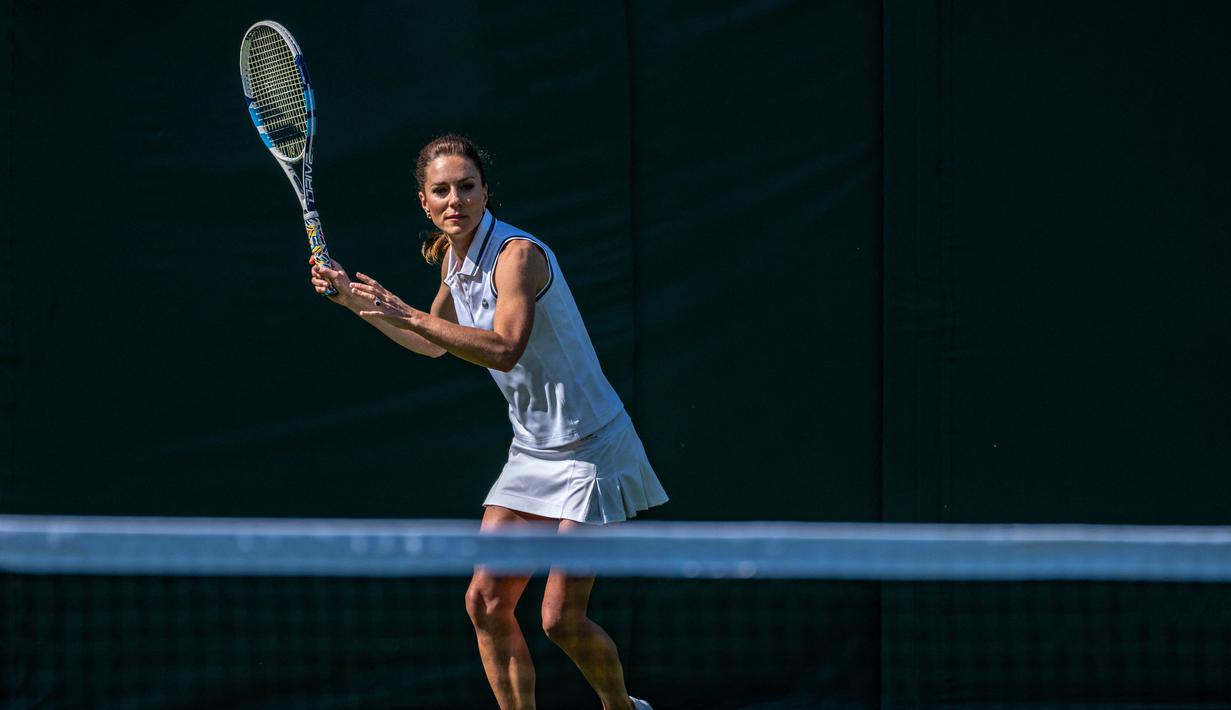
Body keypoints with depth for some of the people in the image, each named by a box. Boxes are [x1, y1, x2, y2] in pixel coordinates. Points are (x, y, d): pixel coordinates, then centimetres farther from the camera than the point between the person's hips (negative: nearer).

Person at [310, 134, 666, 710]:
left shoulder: (517, 254, -20)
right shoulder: (454, 261, 6)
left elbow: (505, 348, -36)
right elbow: (433, 344, 25)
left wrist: (408, 315, -37)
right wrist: (353, 298, 18)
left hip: (590, 451, -8)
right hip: (531, 454, 8)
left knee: (561, 619, -9)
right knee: (486, 603, -2)